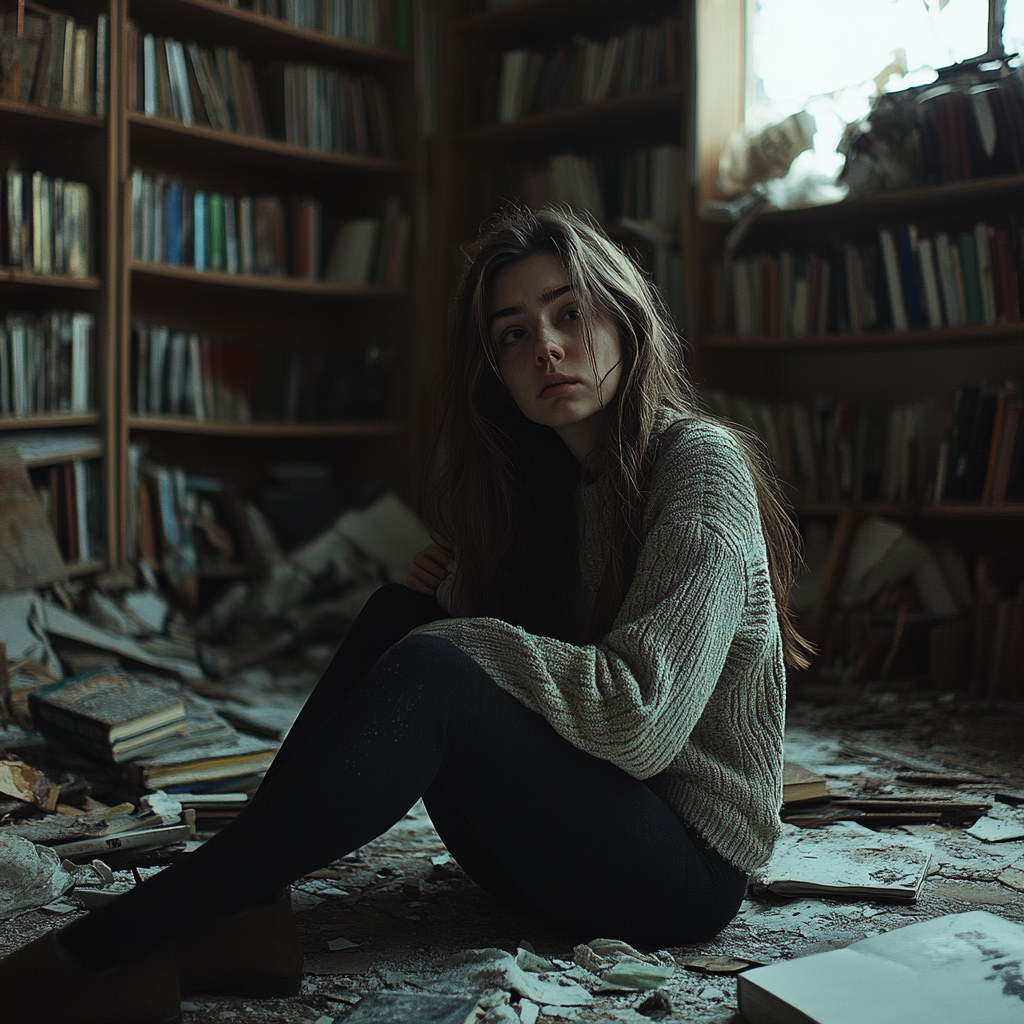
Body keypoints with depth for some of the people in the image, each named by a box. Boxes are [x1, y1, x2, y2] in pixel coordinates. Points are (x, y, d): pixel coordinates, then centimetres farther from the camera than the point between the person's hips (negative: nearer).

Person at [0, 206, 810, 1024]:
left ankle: (115, 947, -28)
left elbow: (642, 719, -24)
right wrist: (428, 603, -9)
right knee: (400, 613, -10)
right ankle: (244, 919, -21)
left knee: (430, 672, -30)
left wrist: (453, 639, -18)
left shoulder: (700, 460, -13)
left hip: (686, 868, -7)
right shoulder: (545, 482, 11)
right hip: (561, 836, 7)